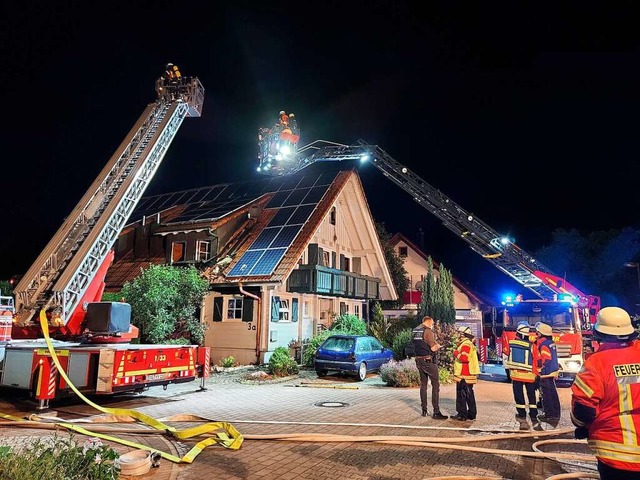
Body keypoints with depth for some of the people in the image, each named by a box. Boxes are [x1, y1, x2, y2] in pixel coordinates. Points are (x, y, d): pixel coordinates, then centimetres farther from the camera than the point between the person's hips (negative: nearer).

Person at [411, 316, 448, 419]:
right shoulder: (428, 331, -14)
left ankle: (424, 410, 20)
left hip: (419, 360, 8)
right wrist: (438, 345, 4)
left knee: (423, 384, 15)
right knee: (435, 385, -2)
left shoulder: (414, 331, 10)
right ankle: (436, 412, -3)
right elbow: (434, 348, -18)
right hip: (429, 360, -8)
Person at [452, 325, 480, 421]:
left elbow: (464, 358, -25)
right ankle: (472, 414, 21)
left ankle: (462, 415, -1)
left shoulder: (466, 344, -15)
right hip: (469, 374, 10)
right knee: (469, 394, 14)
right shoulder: (468, 344, 18)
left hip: (464, 375, -10)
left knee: (461, 395, -4)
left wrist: (456, 353, -12)